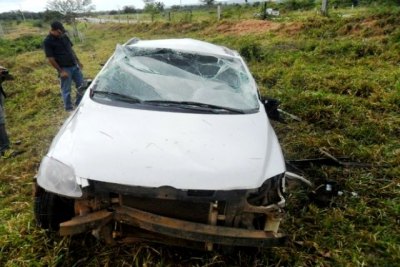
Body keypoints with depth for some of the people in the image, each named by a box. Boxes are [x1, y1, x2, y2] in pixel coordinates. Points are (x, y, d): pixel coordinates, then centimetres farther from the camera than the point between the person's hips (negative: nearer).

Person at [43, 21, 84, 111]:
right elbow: (50, 59, -13)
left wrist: (78, 61, 15)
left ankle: (79, 104, 32)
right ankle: (69, 108, 20)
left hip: (74, 66, 7)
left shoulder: (64, 36, 7)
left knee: (81, 86, 13)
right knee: (66, 90, 5)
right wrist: (60, 71, -16)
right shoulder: (48, 41, -12)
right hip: (65, 69, -7)